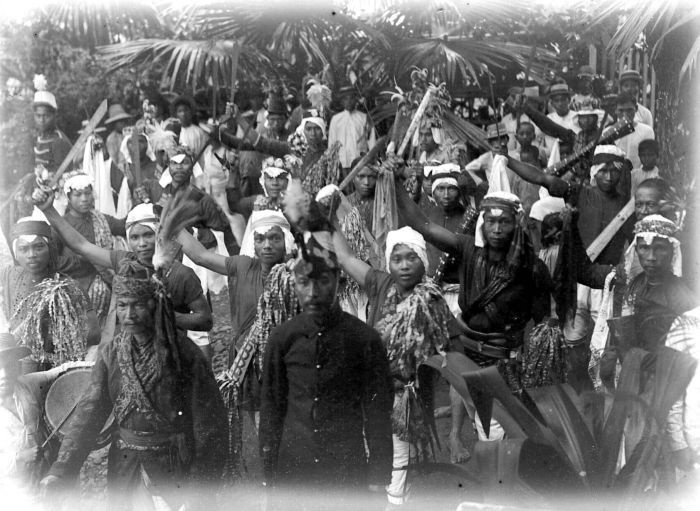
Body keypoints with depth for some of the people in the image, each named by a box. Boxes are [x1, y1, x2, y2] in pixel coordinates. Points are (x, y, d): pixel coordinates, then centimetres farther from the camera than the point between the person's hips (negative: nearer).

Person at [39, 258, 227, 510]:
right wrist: (61, 469, -19)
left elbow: (209, 419, -11)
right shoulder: (109, 353, -1)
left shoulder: (183, 353, -13)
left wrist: (202, 486, -12)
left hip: (174, 469, -3)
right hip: (125, 466, 3)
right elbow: (89, 411, -8)